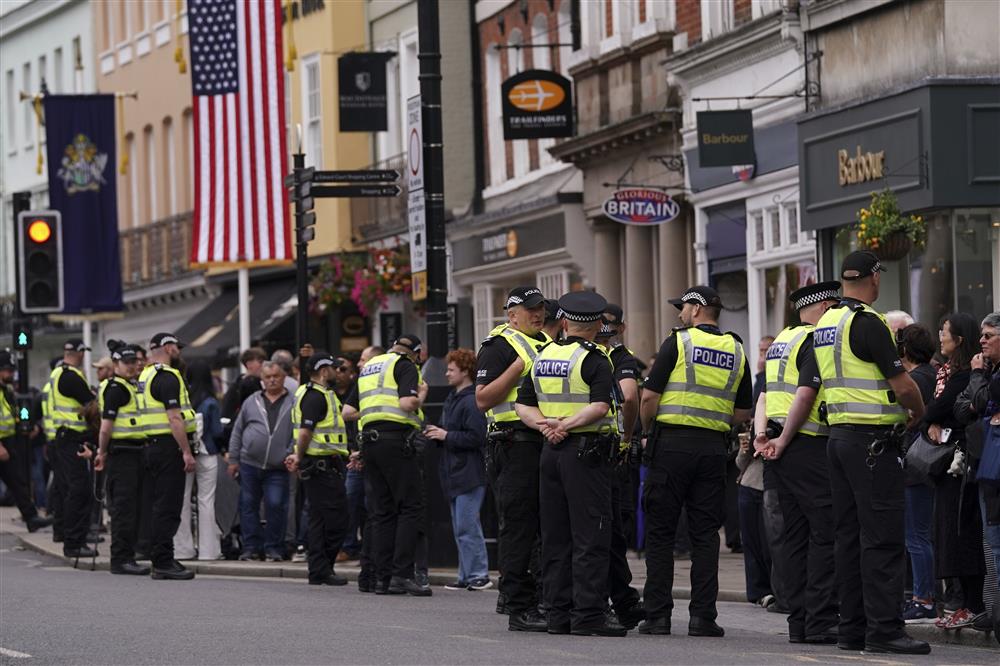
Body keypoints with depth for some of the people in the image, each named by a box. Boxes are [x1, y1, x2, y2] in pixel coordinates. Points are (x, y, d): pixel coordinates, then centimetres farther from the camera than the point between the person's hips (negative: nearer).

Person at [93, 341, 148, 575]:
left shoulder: (131, 386, 19)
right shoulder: (115, 388, -12)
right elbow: (106, 426, -17)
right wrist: (103, 453, -10)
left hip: (134, 452, 10)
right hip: (122, 453, -10)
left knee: (132, 509, 12)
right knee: (124, 508, -9)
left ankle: (126, 557, 18)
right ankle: (121, 559, -8)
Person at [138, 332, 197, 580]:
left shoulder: (145, 376, 17)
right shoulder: (168, 377, -14)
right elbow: (174, 418, -21)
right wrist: (187, 452, -21)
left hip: (151, 446, 10)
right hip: (169, 447, -10)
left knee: (160, 506, 14)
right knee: (168, 507, -9)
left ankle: (160, 560, 17)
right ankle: (163, 562, -11)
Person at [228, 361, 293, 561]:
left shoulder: (293, 404, 2)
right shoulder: (252, 402, 10)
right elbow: (237, 431, 14)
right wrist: (233, 459, 11)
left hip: (277, 468, -3)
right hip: (249, 464, 3)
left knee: (276, 506, -6)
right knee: (248, 506, 4)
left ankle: (273, 548, 4)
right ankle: (251, 547, 12)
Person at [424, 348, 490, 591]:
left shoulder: (472, 402, -14)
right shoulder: (452, 399, 18)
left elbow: (476, 437, -21)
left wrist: (446, 436, -15)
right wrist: (436, 434, 8)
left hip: (469, 474, -10)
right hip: (454, 474, 10)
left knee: (467, 527, -10)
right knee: (460, 528, 11)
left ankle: (479, 575, -6)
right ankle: (467, 575, 15)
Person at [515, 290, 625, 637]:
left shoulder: (542, 357, 12)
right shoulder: (594, 359, -8)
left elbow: (522, 405, 12)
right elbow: (600, 406, -21)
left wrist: (545, 425, -3)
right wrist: (565, 425, -15)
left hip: (550, 452, 7)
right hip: (587, 451, -7)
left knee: (555, 536, 10)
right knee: (590, 537, -6)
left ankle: (557, 612, 11)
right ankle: (588, 614, -10)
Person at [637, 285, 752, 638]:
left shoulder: (678, 342, -5)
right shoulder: (737, 351, 9)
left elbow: (649, 396, -8)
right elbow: (742, 413, 11)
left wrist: (646, 430, 8)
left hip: (672, 442, -4)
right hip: (714, 447, 4)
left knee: (660, 533, 3)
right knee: (705, 534, 6)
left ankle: (657, 614, 0)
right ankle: (703, 616, 0)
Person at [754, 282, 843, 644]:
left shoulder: (782, 341, 20)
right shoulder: (817, 342, -9)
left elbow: (765, 395, 15)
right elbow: (805, 395, -18)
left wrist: (762, 435, 4)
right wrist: (784, 440, -13)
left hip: (782, 453, 9)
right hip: (809, 448, -9)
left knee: (795, 535, 10)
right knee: (827, 533, -8)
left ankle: (799, 621, 10)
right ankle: (820, 622, -13)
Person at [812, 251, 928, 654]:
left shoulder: (824, 324, 13)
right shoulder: (866, 322, -14)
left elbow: (810, 388, 19)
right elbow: (902, 384, -15)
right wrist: (917, 414, 3)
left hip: (838, 435, 9)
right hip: (872, 438, -9)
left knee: (849, 536, 9)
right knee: (882, 536, -9)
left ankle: (852, 627, 10)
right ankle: (884, 628, -11)